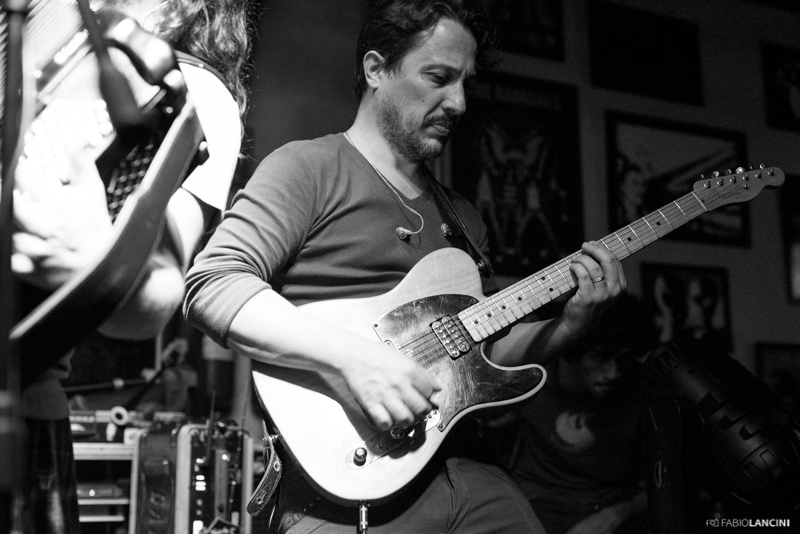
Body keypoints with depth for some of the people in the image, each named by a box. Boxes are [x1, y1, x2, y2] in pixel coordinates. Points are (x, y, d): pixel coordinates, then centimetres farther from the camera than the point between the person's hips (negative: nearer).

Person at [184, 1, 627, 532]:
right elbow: (211, 286, -15)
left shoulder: (462, 217, 19)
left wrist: (573, 319, 5)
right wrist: (354, 354, -24)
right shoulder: (310, 168, -2)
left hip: (463, 470, 7)